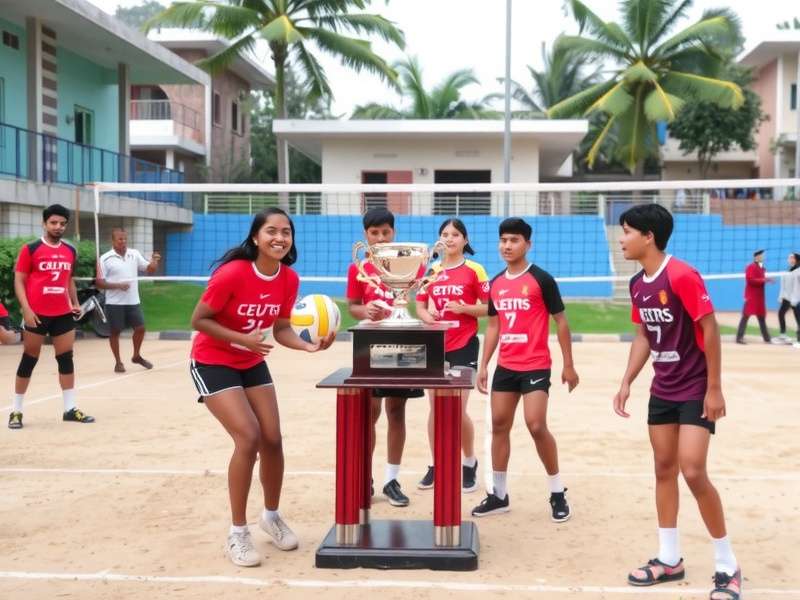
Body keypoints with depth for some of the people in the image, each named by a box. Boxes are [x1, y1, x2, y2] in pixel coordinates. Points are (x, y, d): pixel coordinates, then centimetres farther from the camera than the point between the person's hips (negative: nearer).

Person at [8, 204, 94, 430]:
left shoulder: (70, 251, 10)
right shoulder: (30, 249, -5)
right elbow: (19, 281, -5)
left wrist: (75, 303, 7)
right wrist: (26, 310, -14)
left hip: (63, 314, 5)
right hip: (37, 314, -5)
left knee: (66, 359, 5)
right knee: (29, 360, 3)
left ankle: (70, 409, 12)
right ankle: (16, 411, 13)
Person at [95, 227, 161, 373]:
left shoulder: (135, 254, 4)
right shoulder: (105, 259, -8)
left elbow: (149, 270, 7)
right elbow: (99, 283, -9)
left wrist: (154, 262, -14)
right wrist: (118, 285, -22)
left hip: (133, 301, 4)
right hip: (115, 303, -4)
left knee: (140, 328, 7)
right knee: (115, 332, 5)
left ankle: (136, 356, 29)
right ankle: (118, 362, 18)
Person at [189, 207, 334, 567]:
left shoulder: (289, 279, -9)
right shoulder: (232, 273, -27)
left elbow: (281, 329, -1)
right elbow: (198, 320, -20)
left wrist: (309, 346, -19)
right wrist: (242, 338, -31)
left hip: (253, 364, 6)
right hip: (213, 364, -6)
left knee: (272, 440, 4)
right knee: (248, 437, -17)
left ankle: (271, 516, 30)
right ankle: (237, 534, -2)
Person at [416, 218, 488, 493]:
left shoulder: (474, 270, -4)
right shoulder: (431, 271, 7)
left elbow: (488, 308, -4)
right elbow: (420, 307, 13)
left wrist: (465, 308, -20)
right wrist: (428, 317, -8)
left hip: (463, 346, -4)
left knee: (458, 409, -5)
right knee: (435, 408, 8)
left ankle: (470, 463, 17)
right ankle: (436, 465, 21)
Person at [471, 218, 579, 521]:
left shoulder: (541, 279, -8)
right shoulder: (496, 284, 9)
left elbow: (560, 321, -4)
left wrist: (568, 365, -4)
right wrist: (484, 365, 11)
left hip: (536, 366, -6)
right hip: (505, 367, 6)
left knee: (536, 425, -12)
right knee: (499, 426, 8)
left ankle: (558, 492, 6)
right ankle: (499, 495, 19)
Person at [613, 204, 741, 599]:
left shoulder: (682, 276, -20)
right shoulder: (637, 284, 4)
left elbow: (710, 330, -17)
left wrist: (714, 388, -16)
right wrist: (626, 383, 8)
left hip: (696, 390, -8)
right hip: (662, 391, 8)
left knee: (693, 472, -11)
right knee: (664, 468, 10)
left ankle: (727, 566, 6)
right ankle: (669, 559, 22)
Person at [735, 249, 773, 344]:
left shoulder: (762, 268, 17)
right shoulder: (751, 267, -10)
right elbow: (750, 280, -19)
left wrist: (767, 280, 5)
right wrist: (763, 280, -22)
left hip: (760, 296, 9)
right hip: (751, 296, -9)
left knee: (762, 317, 13)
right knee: (746, 316, -10)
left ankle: (767, 338, 19)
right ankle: (739, 338, -10)